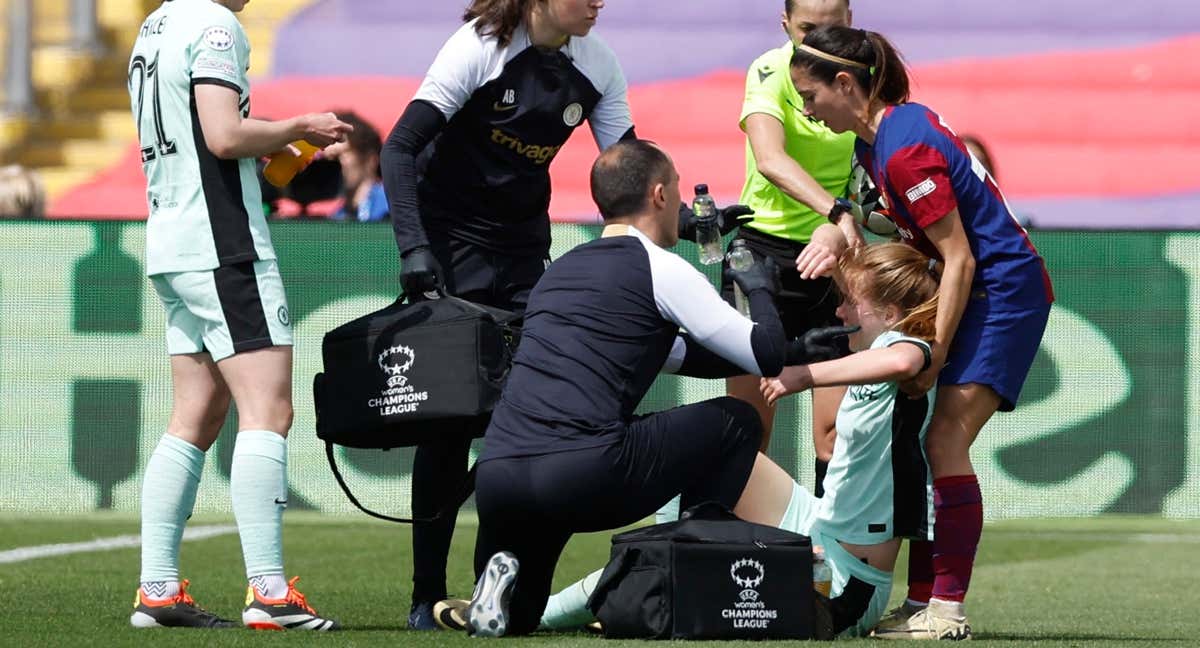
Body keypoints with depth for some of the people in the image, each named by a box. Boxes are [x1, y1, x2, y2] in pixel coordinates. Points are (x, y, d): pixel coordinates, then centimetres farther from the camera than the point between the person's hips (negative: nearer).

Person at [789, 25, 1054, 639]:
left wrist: (934, 357, -20)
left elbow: (959, 260, -22)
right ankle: (921, 603, 9)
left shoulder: (906, 149, -23)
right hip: (977, 290, 10)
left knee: (945, 439, -16)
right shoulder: (875, 138, 6)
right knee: (927, 444, 6)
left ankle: (948, 611, -16)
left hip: (1005, 290, -10)